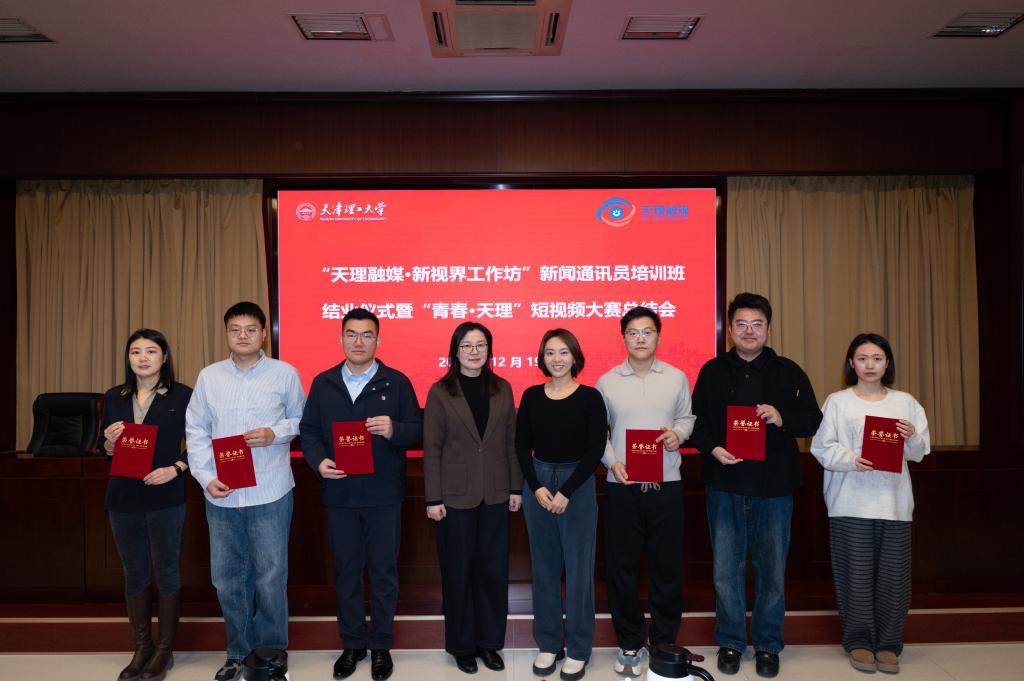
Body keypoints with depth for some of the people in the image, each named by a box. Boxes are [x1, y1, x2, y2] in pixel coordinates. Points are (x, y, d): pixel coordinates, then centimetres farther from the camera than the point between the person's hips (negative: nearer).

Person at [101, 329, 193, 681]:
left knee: (166, 572, 6)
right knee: (134, 573, 12)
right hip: (123, 499, 4)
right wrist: (110, 440, -9)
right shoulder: (114, 397, 7)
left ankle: (165, 649, 20)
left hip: (165, 498, -4)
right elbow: (105, 450, 12)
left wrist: (175, 468, -17)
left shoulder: (182, 395, -5)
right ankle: (142, 648, 26)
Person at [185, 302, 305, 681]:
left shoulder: (285, 374, 0)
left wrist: (276, 433, -12)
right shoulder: (209, 377, 6)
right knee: (227, 579, 12)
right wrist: (206, 477, -5)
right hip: (221, 495, 3)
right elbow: (196, 431, 7)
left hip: (270, 494, -2)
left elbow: (301, 420, 8)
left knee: (270, 579, 4)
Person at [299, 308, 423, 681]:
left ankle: (381, 645, 24)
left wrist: (394, 429, -24)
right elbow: (308, 430, 7)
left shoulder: (397, 382, -1)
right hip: (339, 494, 2)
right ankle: (352, 643, 29)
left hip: (383, 495, -2)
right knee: (345, 571, 13)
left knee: (383, 571, 8)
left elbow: (417, 430, -3)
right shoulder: (322, 383, 6)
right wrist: (318, 461, -11)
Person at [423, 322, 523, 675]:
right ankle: (462, 644, 25)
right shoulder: (440, 392, -5)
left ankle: (489, 641, 25)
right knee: (458, 572, 8)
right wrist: (433, 498, -8)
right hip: (455, 496, -2)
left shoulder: (502, 389, 4)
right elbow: (431, 449, -6)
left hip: (494, 495, 3)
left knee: (493, 570, 9)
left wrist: (516, 488, 4)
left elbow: (511, 442, 7)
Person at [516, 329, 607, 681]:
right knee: (544, 567, 10)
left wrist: (566, 492, -13)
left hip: (578, 486, -3)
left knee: (578, 568, 4)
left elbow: (595, 450, -9)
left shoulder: (590, 397, -5)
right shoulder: (531, 396, 4)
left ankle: (578, 649, 18)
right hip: (537, 483, 3)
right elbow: (522, 446, 5)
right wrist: (537, 487, -8)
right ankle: (548, 643, 24)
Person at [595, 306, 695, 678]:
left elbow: (687, 416, 13)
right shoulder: (607, 382, 2)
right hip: (622, 486, 0)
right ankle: (630, 643, 23)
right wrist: (612, 461, -9)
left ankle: (665, 641, 26)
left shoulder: (677, 378, 3)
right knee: (622, 566, 6)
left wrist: (678, 433, -9)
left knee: (667, 565, 7)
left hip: (666, 485, 1)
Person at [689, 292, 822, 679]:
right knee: (726, 570, 7)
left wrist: (782, 418, -16)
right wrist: (712, 448, -13)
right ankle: (730, 643, 23)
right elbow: (697, 421, 5)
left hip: (774, 487, 0)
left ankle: (768, 646, 25)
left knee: (772, 570, 9)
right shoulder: (712, 371, 5)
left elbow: (812, 419, 4)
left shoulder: (787, 372, 4)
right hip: (725, 486, 0)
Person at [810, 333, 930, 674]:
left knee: (893, 575, 5)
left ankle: (888, 643, 19)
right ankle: (858, 641, 18)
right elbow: (822, 447, -4)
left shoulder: (905, 402, 9)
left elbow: (919, 452, 8)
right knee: (856, 575, 3)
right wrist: (851, 460, -20)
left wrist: (911, 437, -13)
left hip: (894, 502, 2)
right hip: (851, 502, -2)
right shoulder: (837, 401, 2)